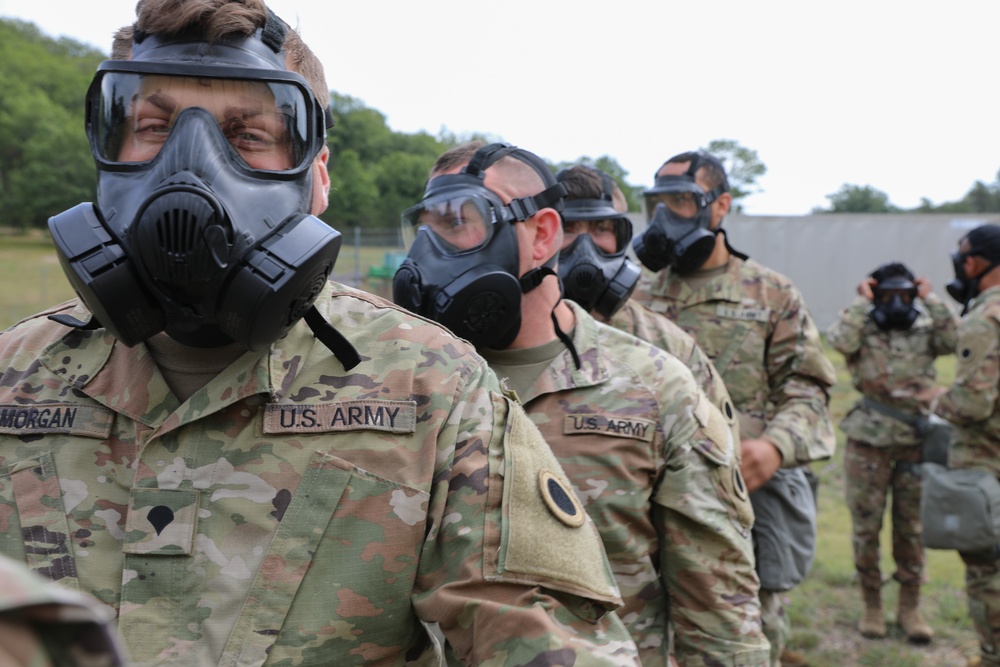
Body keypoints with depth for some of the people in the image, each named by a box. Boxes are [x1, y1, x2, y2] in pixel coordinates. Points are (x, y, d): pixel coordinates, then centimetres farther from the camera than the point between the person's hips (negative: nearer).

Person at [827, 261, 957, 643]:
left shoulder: (924, 333, 8)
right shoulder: (863, 333, 2)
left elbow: (956, 339, -11)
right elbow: (839, 340, -20)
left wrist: (931, 301, -6)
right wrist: (862, 302, -11)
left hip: (916, 444, 2)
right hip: (869, 445, -2)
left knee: (912, 529, 8)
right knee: (866, 528, 5)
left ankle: (910, 608, 19)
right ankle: (871, 606, 18)